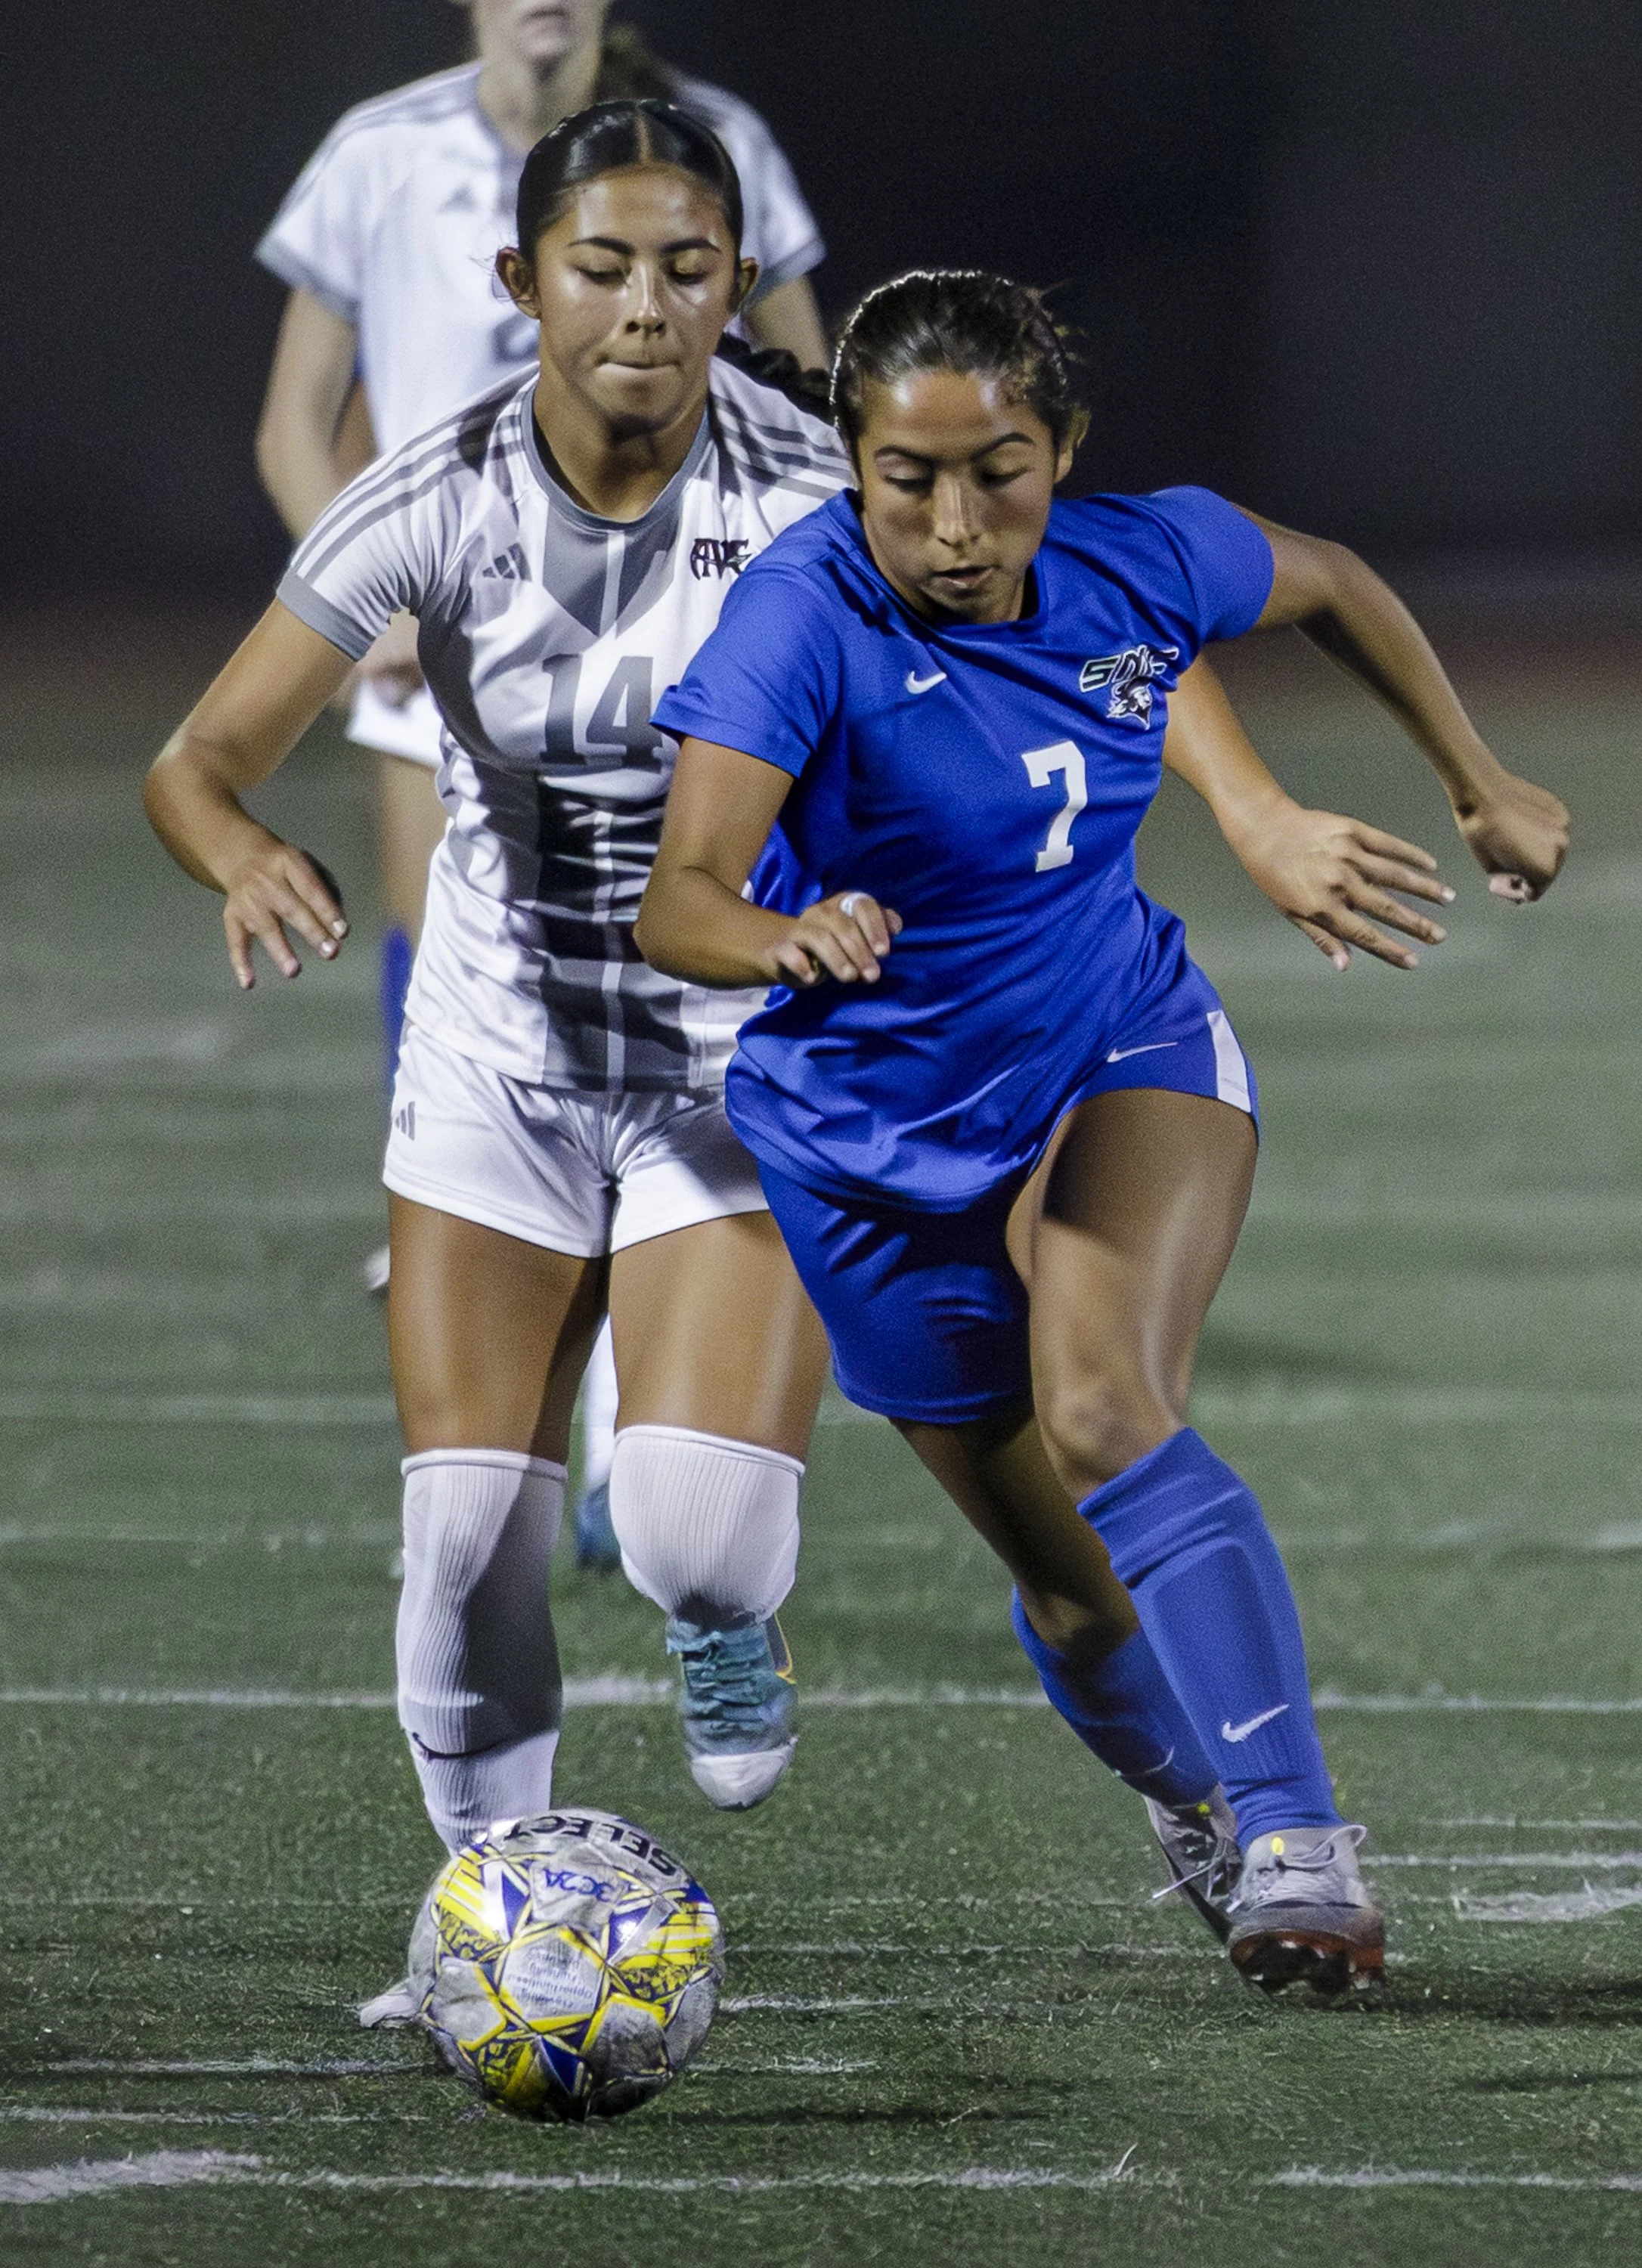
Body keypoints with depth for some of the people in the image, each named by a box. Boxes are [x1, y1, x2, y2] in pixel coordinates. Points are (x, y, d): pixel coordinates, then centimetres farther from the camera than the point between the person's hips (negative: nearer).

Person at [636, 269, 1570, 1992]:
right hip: (880, 1133, 0)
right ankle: (1228, 1826, 36)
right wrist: (785, 940, -60)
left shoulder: (1145, 563, -15)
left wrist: (1481, 787, 17)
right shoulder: (808, 614, -27)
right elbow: (677, 899, -39)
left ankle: (1299, 1848, -35)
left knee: (1104, 1411, -29)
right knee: (1077, 1588, 8)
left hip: (1124, 1060, 0)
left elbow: (1331, 586, 9)